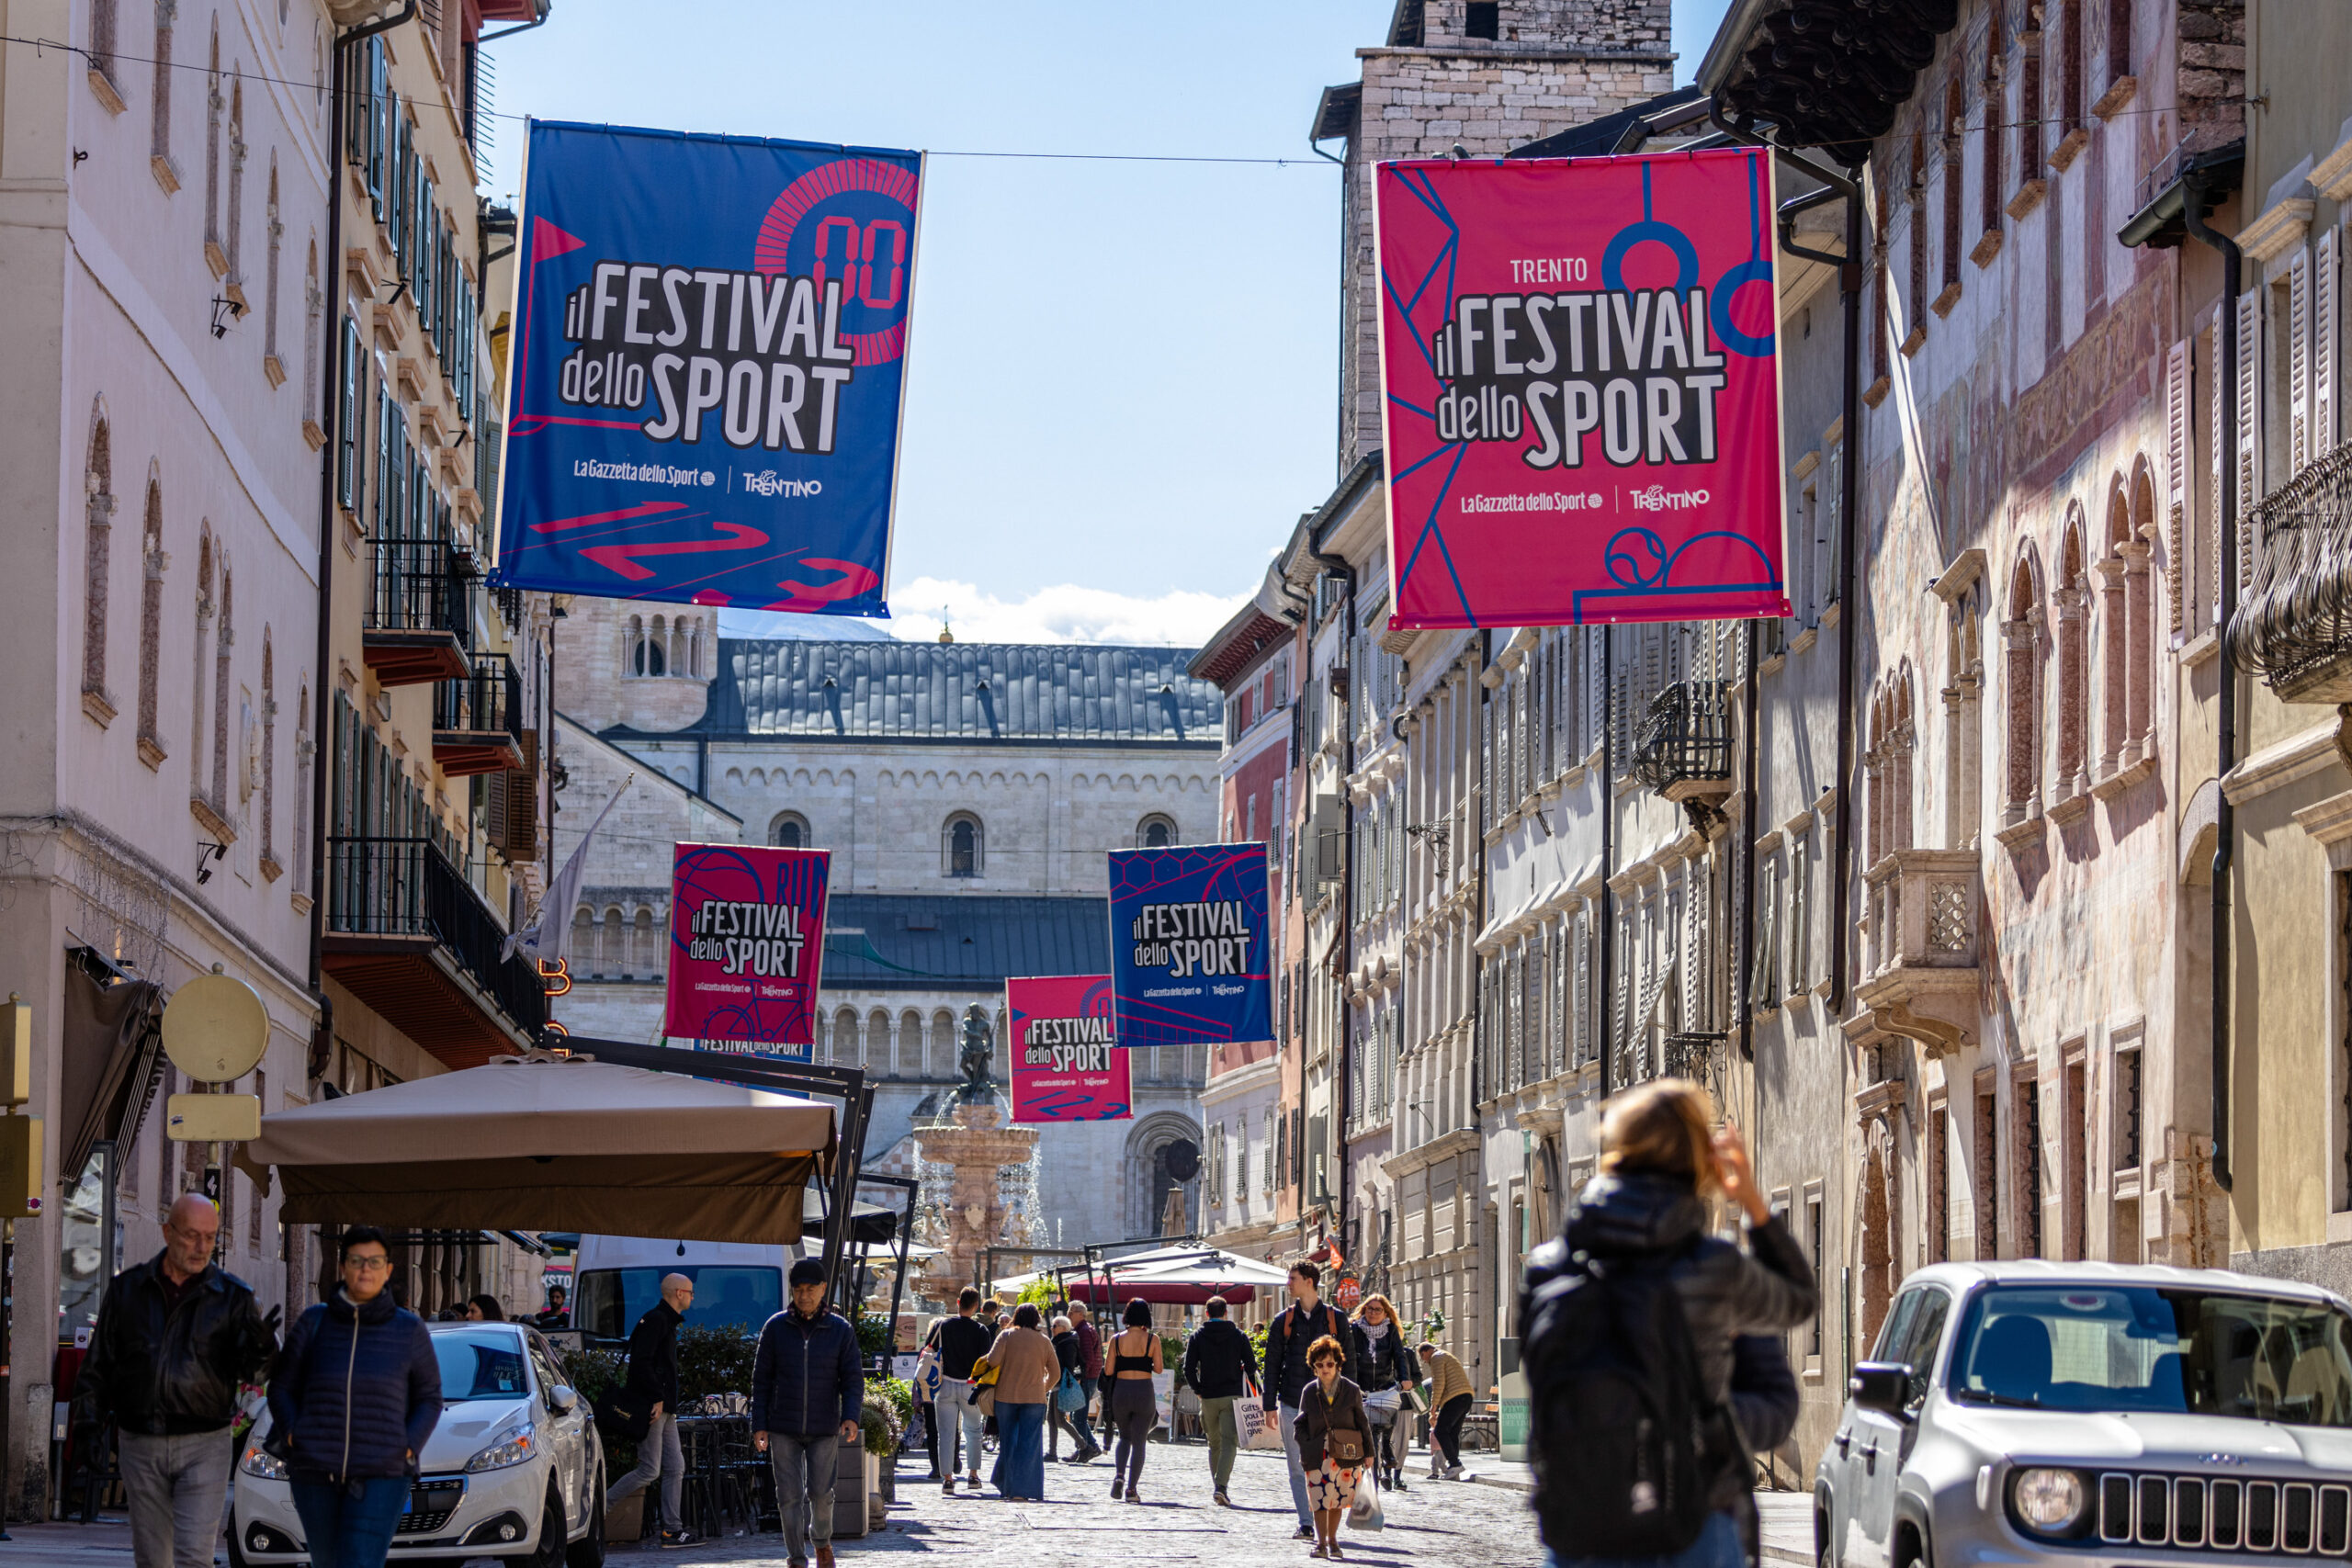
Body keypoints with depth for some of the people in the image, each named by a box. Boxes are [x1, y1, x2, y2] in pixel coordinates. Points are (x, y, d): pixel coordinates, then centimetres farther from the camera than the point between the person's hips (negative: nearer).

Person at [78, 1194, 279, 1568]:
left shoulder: (232, 1295, 1)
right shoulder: (127, 1289, 6)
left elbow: (244, 1368, -8)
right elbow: (100, 1361, 10)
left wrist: (259, 1345, -30)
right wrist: (88, 1417, 0)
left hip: (204, 1446, -2)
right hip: (140, 1445, 2)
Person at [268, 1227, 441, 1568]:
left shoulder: (409, 1329, 0)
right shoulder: (314, 1323, 2)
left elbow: (429, 1398, 8)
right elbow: (282, 1389, 9)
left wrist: (407, 1450, -6)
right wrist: (293, 1438, -7)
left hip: (381, 1476, -3)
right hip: (317, 1474, 3)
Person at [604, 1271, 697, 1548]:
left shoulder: (667, 1322, 20)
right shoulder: (655, 1320, -12)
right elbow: (641, 1362, -21)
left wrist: (669, 1403, 16)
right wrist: (657, 1398, -21)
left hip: (664, 1410, 10)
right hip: (650, 1408, -10)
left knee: (675, 1468, 6)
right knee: (650, 1471, -10)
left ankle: (673, 1530, 6)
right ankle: (600, 1507, -1)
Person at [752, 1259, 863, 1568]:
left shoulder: (840, 1330, 0)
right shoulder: (776, 1327, 1)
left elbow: (853, 1378, 0)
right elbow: (762, 1379, 5)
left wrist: (851, 1416, -16)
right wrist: (759, 1425, -1)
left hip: (824, 1429, 0)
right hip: (783, 1428, 0)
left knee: (820, 1492, 1)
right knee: (789, 1496, -1)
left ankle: (822, 1541, 30)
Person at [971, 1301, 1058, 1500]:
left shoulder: (1006, 1336, -1)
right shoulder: (1043, 1340, 5)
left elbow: (993, 1360, -14)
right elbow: (1055, 1373, 7)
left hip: (1006, 1395, 0)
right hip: (1034, 1398, 0)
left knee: (1008, 1441, 13)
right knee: (1030, 1445, -1)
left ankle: (1006, 1486, 18)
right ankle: (1022, 1489, -10)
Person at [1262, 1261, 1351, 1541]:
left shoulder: (1335, 1319, 6)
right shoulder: (1283, 1320, 9)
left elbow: (1347, 1362, 8)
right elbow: (1272, 1364, 10)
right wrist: (1270, 1405, 3)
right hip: (1292, 1404, 1)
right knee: (1298, 1467, 0)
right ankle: (1306, 1523, 2)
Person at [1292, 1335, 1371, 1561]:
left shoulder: (1351, 1390, 0)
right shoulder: (1309, 1392, 3)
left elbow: (1362, 1422, 6)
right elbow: (1300, 1424, 12)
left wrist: (1368, 1452, 6)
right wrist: (1306, 1444, -2)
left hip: (1345, 1455, 0)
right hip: (1318, 1455, 0)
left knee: (1338, 1499, 6)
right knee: (1320, 1498, -7)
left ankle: (1332, 1540, 20)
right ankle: (1321, 1542, -1)